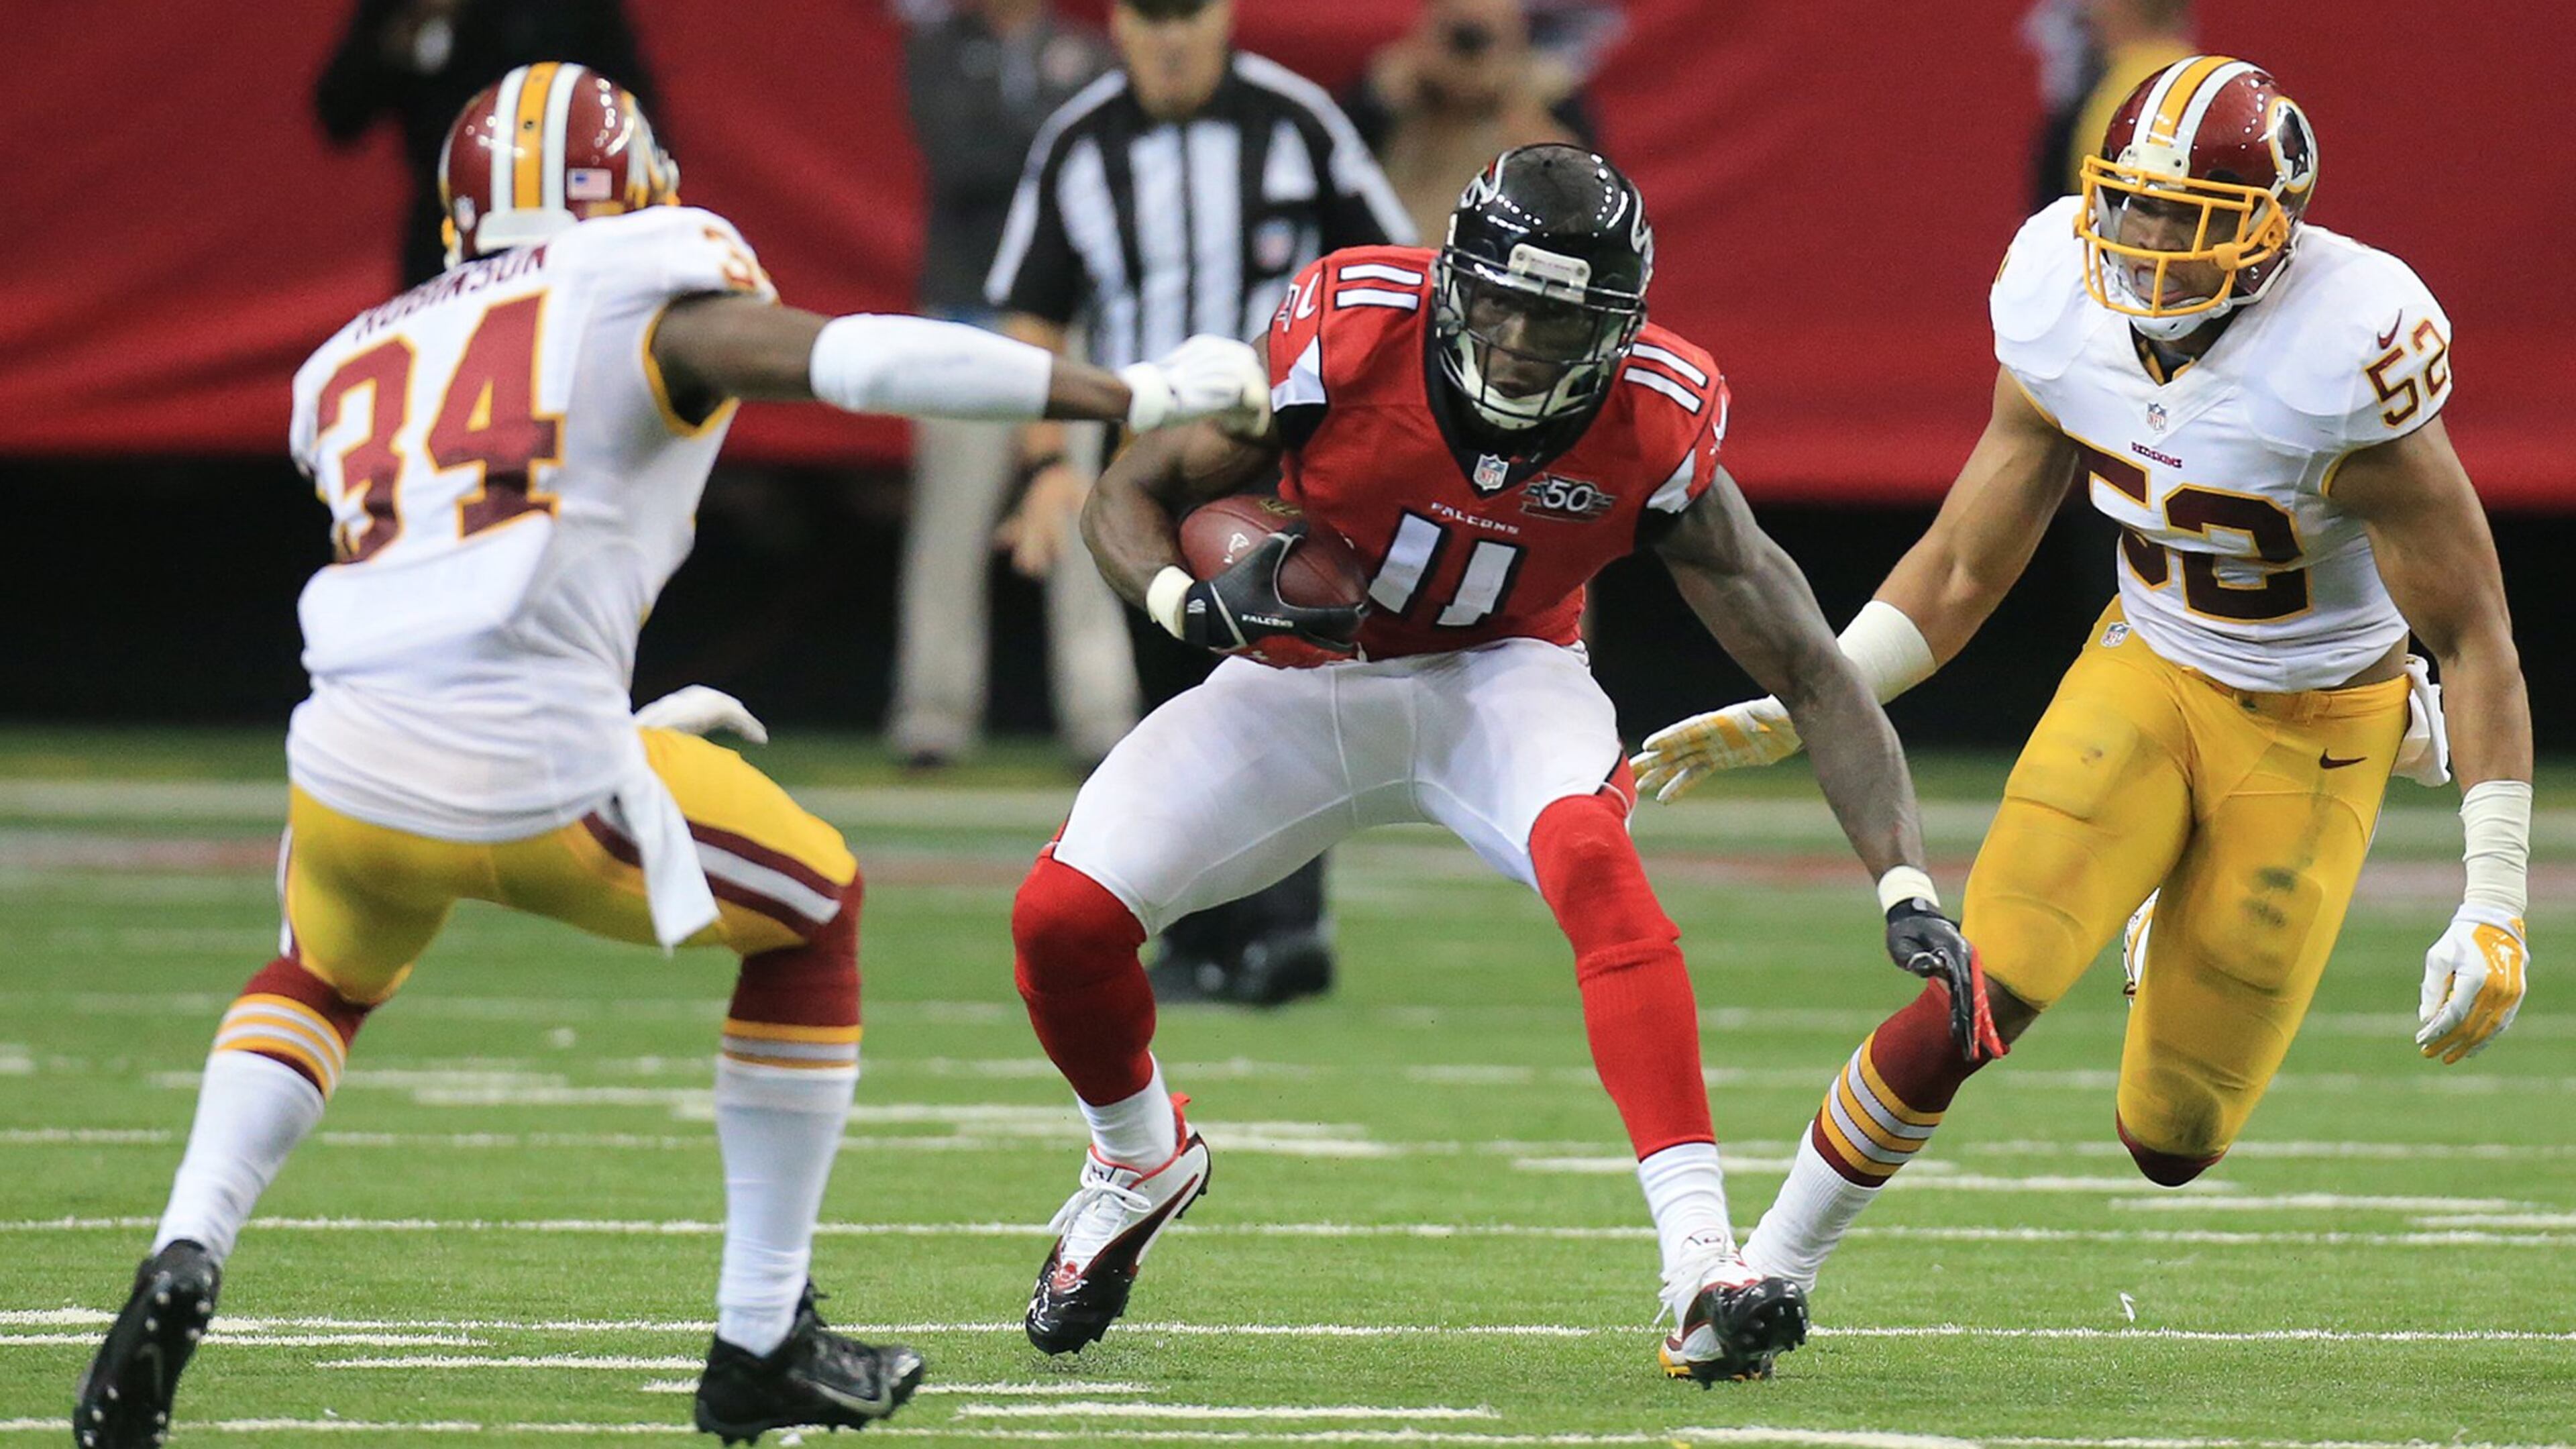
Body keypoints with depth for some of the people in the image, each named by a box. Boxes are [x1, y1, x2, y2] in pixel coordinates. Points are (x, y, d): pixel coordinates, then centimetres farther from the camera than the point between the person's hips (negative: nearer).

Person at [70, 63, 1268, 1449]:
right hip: (540, 783, -4)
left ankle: (183, 1262, 10)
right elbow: (853, 358, -7)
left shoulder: (360, 362, 24)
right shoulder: (649, 295, 8)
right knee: (815, 910, 24)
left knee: (323, 974, 38)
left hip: (351, 768, 4)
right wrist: (1134, 396, -4)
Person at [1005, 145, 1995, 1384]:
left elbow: (1808, 671, -20)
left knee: (1593, 861, -35)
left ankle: (1703, 1275, -40)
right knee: (1065, 916, -13)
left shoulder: (1655, 432, -24)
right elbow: (1126, 500, -14)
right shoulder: (1350, 338, -26)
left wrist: (1908, 890, -29)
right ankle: (1141, 1164, 23)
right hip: (1306, 673, 1)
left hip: (1496, 679, -1)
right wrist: (1194, 604, -37)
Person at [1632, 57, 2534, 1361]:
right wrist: (1787, 716, -6)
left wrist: (2495, 912, -23)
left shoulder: (2346, 360, -28)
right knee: (1982, 993, -21)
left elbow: (2476, 642, -20)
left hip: (2310, 734, -3)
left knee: (2173, 1142, 2)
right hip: (2144, 672, 3)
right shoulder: (2067, 313, -12)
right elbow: (1960, 570, 2)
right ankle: (1773, 1272, -6)